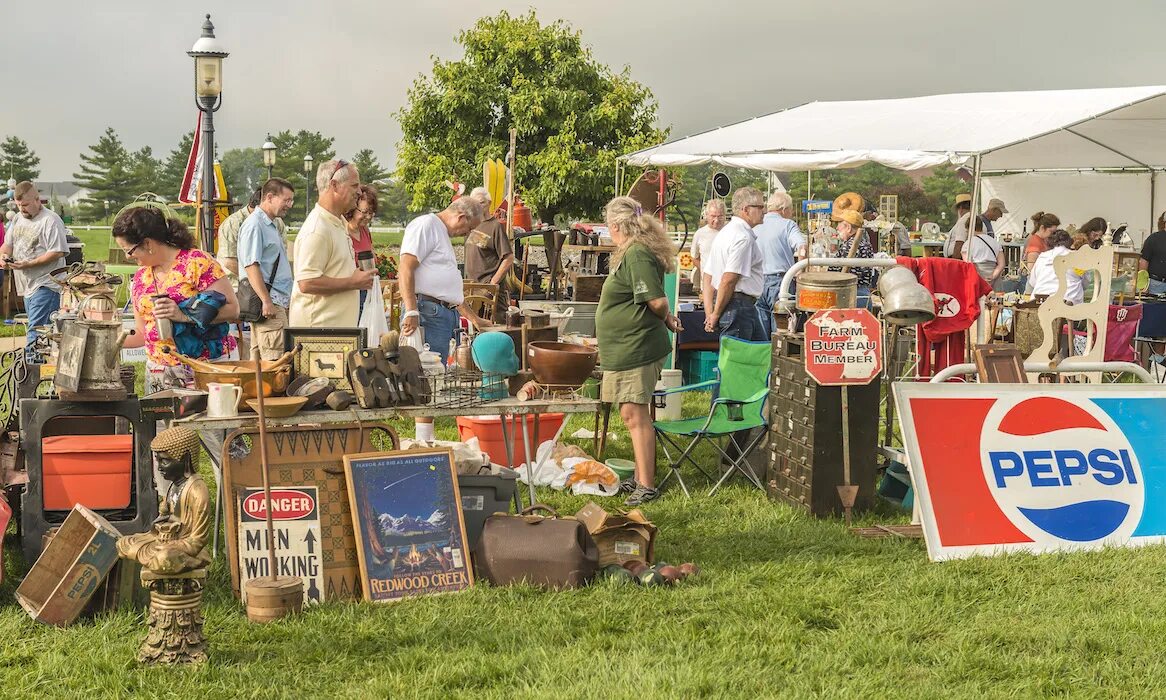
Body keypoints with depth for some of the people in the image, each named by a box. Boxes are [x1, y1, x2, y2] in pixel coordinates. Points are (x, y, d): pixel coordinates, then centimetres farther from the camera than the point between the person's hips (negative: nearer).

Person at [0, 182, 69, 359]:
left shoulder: (50, 220, -12)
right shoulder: (18, 219, 15)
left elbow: (57, 252, -18)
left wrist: (28, 264, -22)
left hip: (45, 286, -8)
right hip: (27, 285, 8)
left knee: (36, 332, -14)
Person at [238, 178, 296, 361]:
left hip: (279, 302, 10)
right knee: (274, 361, -14)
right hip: (269, 304, -10)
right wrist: (266, 301, -22)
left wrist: (288, 298, 24)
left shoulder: (272, 225, 20)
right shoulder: (254, 225, -10)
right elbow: (251, 266, -18)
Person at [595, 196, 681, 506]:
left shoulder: (636, 255, -18)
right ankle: (641, 477, 25)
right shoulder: (632, 253, 14)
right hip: (627, 348, 10)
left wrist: (664, 319, -4)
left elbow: (657, 301, -21)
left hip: (636, 348, -10)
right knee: (635, 414, 16)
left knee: (634, 414, -7)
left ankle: (647, 486, -4)